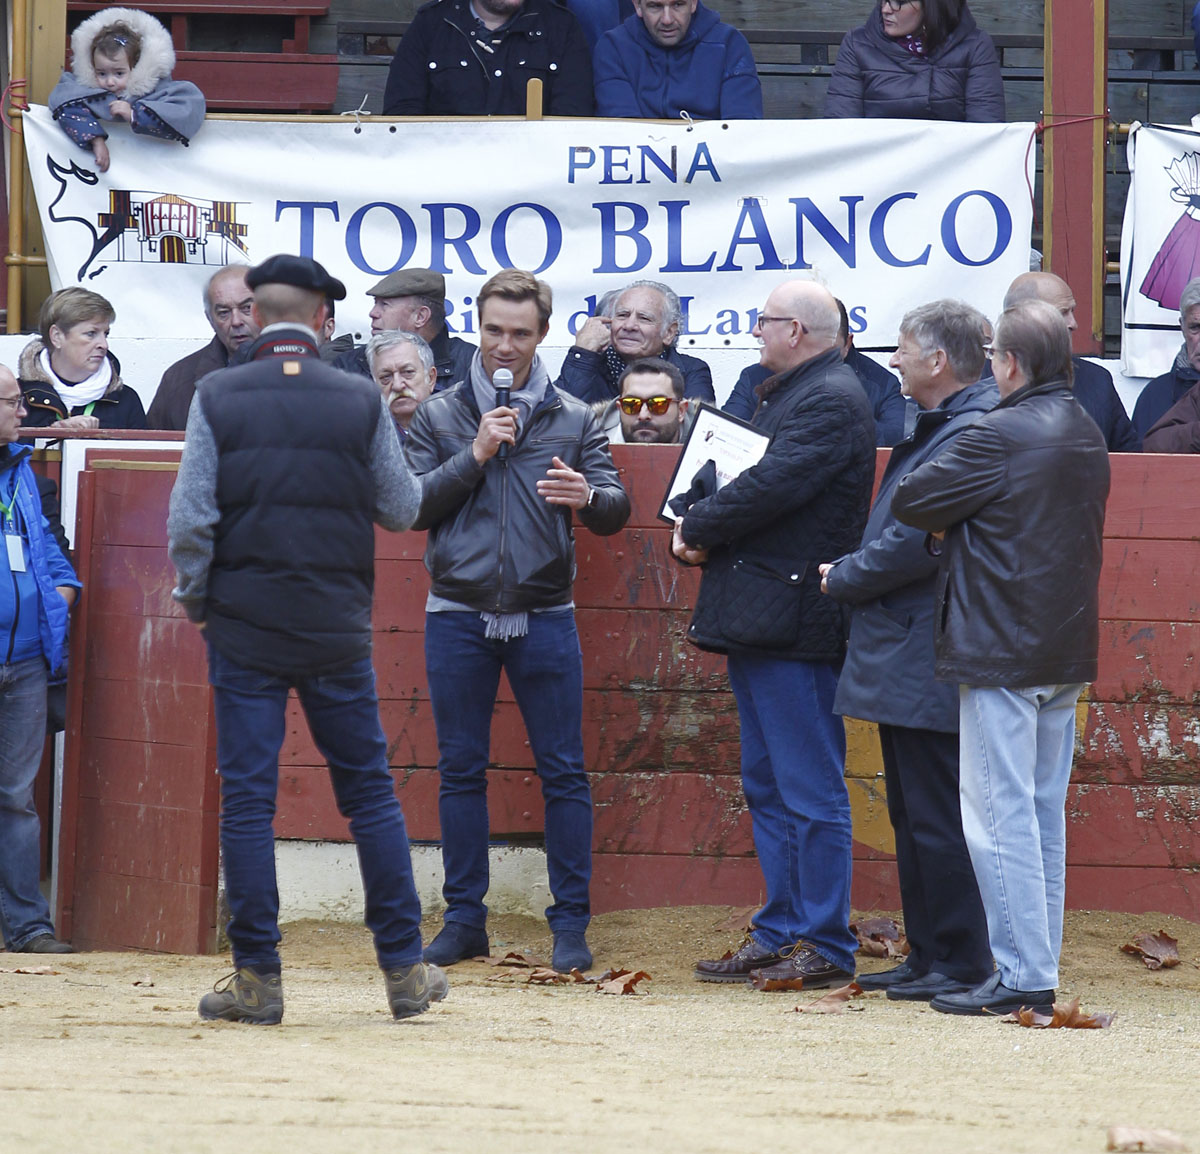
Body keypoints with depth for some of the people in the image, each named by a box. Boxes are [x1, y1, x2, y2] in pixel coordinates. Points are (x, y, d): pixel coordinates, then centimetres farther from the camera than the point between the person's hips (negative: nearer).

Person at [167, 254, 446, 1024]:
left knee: (247, 798, 2)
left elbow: (190, 517, -9)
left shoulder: (218, 397, -5)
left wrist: (196, 600, 5)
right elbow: (403, 509, 2)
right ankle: (405, 969, 13)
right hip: (338, 630, 1)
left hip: (244, 624, -1)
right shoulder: (361, 402, -2)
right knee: (370, 791, 10)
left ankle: (257, 980, 2)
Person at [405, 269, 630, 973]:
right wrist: (474, 457, -11)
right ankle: (465, 920, 12)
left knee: (565, 773, -1)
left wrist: (588, 497, -22)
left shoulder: (574, 420, 7)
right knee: (461, 773, 5)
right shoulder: (440, 417, 7)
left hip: (545, 617, 0)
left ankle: (571, 924, 3)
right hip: (459, 617, 1)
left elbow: (617, 511, 1)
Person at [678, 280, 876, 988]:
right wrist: (707, 533, 1)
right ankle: (780, 935, 19)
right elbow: (758, 478, 21)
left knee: (811, 791, -7)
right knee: (768, 789, 13)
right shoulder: (790, 394, 20)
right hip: (758, 623, 11)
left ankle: (828, 947, -4)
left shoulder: (832, 399, -12)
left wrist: (699, 528, -8)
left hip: (795, 626, -11)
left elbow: (774, 485, -21)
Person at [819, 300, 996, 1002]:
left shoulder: (969, 437, -18)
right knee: (912, 813, 15)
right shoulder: (939, 430, 16)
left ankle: (962, 963, -1)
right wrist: (855, 576, 7)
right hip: (906, 660, 11)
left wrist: (844, 578, -9)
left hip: (927, 663, -11)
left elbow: (917, 542, -22)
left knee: (938, 816, -6)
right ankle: (928, 956, 20)